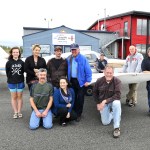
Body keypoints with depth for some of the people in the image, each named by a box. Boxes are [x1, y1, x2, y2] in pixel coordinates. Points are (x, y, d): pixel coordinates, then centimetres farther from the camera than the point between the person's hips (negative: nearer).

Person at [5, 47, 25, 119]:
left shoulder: (21, 62, -4)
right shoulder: (8, 62, -6)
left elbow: (23, 71, 1)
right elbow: (7, 73, -1)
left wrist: (21, 79, -2)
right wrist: (10, 79, 0)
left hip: (20, 82, 1)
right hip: (12, 82, 0)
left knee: (19, 97, 9)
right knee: (14, 97, 9)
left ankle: (19, 112, 18)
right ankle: (15, 112, 17)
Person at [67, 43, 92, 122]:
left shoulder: (83, 59, -7)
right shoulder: (68, 59, 7)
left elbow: (88, 70, -9)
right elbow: (67, 70, 11)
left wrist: (88, 81, -14)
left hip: (80, 81, -4)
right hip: (71, 81, 4)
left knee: (80, 98, 3)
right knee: (73, 97, 14)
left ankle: (78, 114, 15)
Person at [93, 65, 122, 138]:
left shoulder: (117, 81, -20)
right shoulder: (99, 81, -11)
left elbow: (117, 95, -26)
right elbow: (95, 92, 5)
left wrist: (106, 101, -31)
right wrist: (98, 103, 1)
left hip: (113, 101, -2)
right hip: (102, 103, 2)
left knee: (117, 103, -38)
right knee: (105, 122, -3)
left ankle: (117, 127, -26)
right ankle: (110, 113, 33)